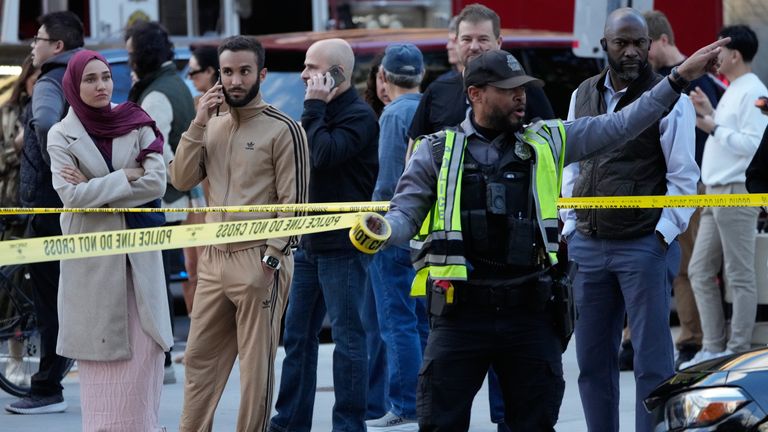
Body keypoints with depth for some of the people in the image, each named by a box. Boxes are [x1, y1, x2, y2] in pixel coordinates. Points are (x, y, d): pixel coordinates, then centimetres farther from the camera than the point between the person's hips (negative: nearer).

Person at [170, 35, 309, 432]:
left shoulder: (283, 129, -6)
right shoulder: (212, 126, 12)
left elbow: (293, 201, -9)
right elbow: (181, 180, 4)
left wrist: (271, 257, -14)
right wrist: (197, 124, -4)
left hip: (257, 261, -6)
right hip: (213, 258, 6)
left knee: (256, 364, 0)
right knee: (199, 357, 10)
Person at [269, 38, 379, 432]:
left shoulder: (359, 116, -10)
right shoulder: (322, 114, 16)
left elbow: (324, 154, -24)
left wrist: (314, 109, -15)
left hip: (342, 245, -9)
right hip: (309, 243, 9)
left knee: (348, 337, -3)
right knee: (297, 336, 10)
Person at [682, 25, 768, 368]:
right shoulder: (732, 91, 18)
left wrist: (714, 127, -16)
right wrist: (710, 113, 15)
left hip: (737, 193, -11)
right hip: (715, 192, 11)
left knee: (739, 276, -5)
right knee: (700, 272, 10)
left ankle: (738, 351, -2)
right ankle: (713, 348, 13)